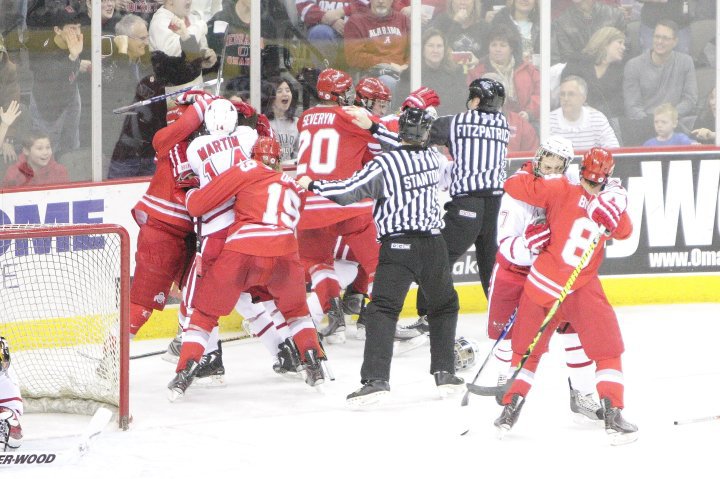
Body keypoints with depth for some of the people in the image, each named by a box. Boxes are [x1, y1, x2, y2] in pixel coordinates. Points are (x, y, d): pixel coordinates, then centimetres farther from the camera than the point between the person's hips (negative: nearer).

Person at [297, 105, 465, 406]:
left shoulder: (385, 164, -11)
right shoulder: (433, 158, 7)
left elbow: (348, 191, -12)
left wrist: (313, 185, 1)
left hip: (399, 246, -5)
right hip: (433, 244, 5)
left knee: (383, 310, -11)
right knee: (444, 306, 23)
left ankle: (376, 379, -25)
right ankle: (445, 373, 21)